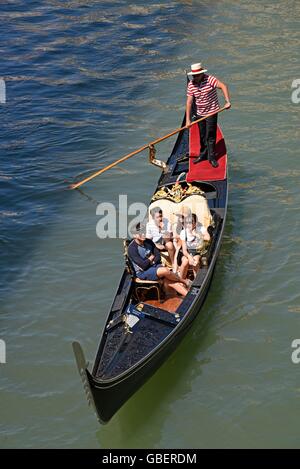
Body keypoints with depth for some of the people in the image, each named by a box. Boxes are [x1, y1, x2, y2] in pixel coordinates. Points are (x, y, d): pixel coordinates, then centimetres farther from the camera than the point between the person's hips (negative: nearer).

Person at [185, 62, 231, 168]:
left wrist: (227, 101, -38)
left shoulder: (210, 79, -18)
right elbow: (189, 102, -6)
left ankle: (212, 157, 8)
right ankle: (203, 154, 33)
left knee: (210, 136, -3)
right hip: (200, 113, 5)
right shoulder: (191, 84, -6)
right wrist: (188, 119, -10)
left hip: (211, 112, -5)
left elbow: (223, 86, -27)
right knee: (202, 136, 16)